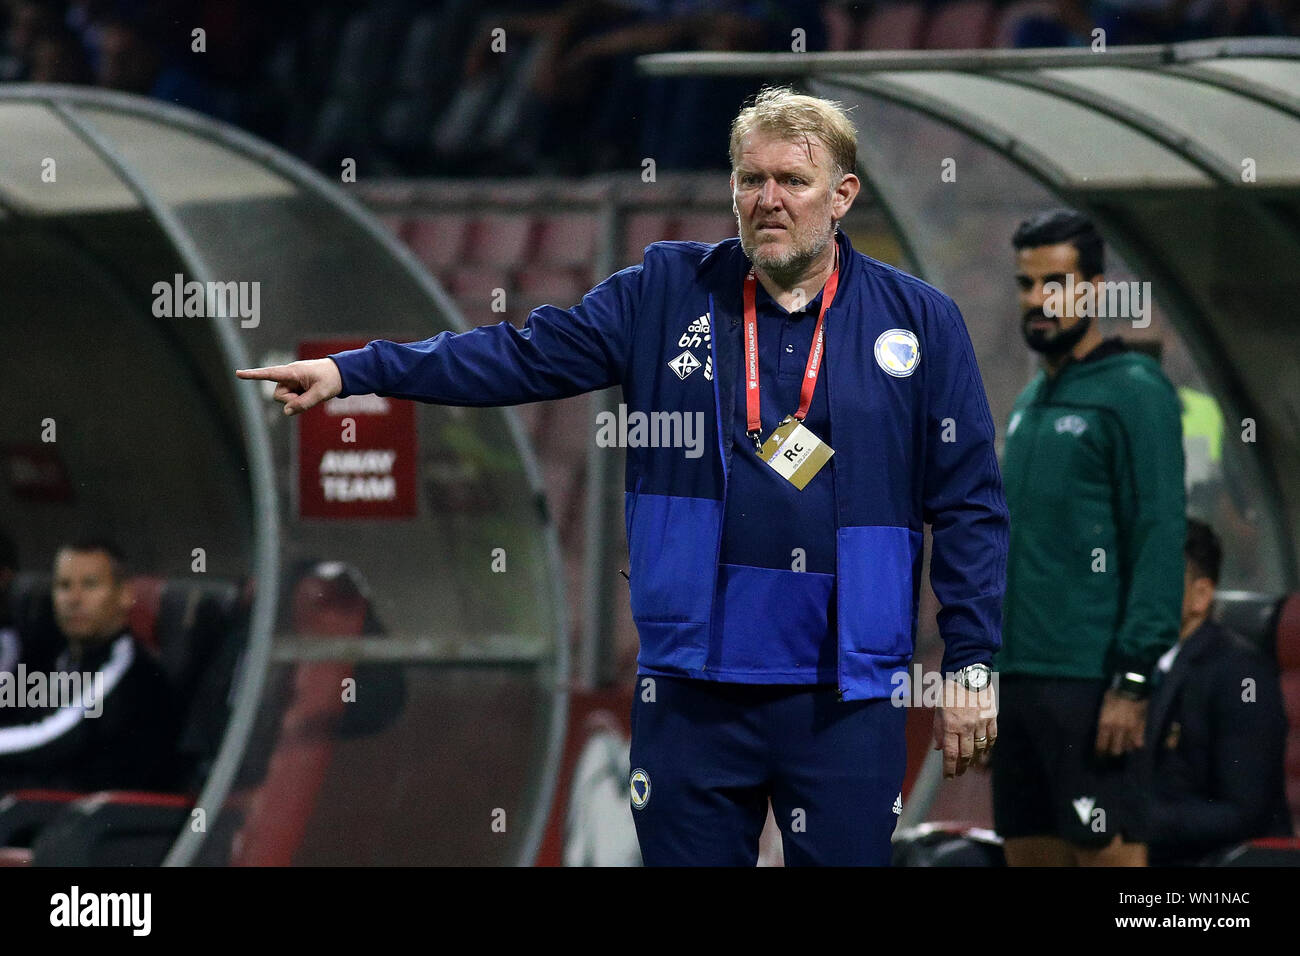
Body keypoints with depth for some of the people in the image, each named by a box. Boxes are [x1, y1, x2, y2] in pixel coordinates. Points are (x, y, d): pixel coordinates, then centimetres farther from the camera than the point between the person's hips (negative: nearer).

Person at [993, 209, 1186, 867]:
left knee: (1105, 851, -9)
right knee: (1029, 852, 8)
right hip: (1017, 676, 8)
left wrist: (1133, 679, -20)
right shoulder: (1031, 403, 19)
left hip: (1087, 681, -8)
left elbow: (1160, 541, -14)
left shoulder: (1134, 392, -7)